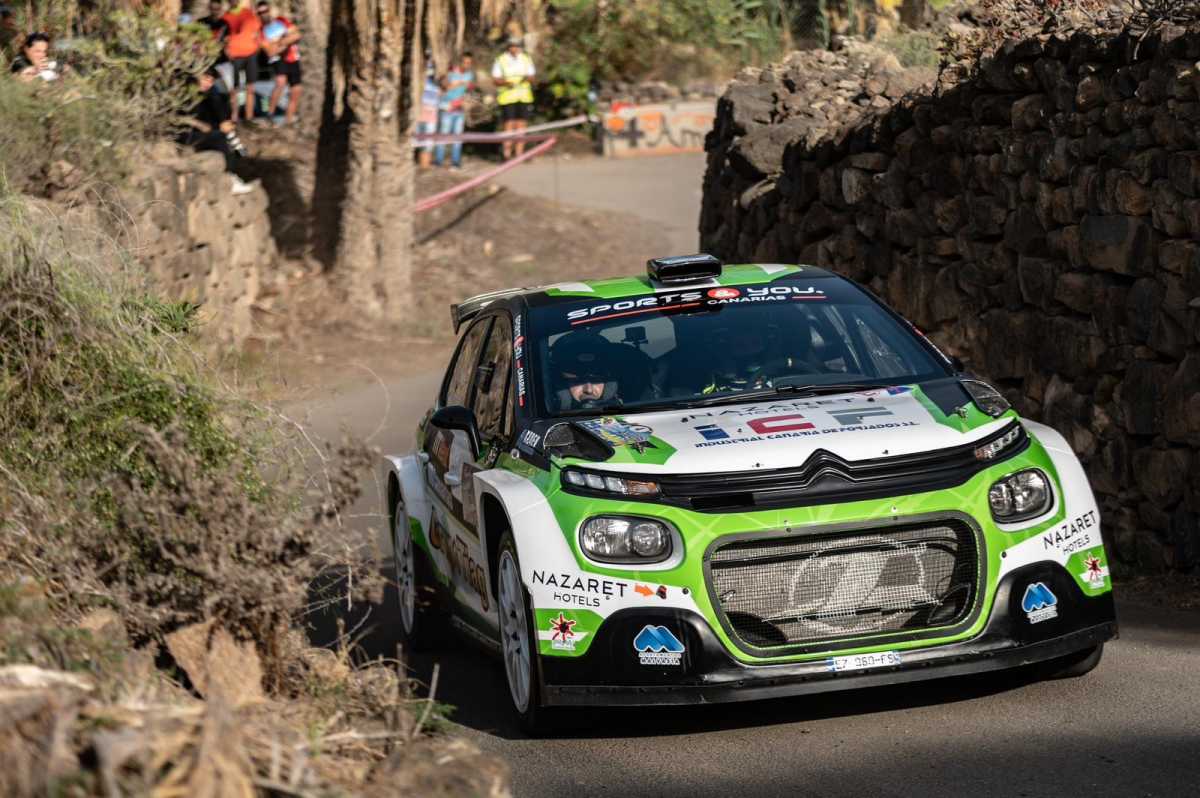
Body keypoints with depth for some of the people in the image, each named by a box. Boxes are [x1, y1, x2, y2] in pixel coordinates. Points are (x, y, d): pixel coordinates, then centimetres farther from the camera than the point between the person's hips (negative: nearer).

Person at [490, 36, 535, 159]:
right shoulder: (501, 60, -1)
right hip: (507, 97, -3)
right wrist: (506, 82, -20)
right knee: (509, 126, -8)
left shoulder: (526, 59, 9)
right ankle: (507, 155, -4)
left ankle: (519, 154, 8)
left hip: (524, 97, 3)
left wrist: (527, 78, -13)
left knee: (521, 126, 3)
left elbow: (531, 75, 11)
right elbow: (496, 79, -1)